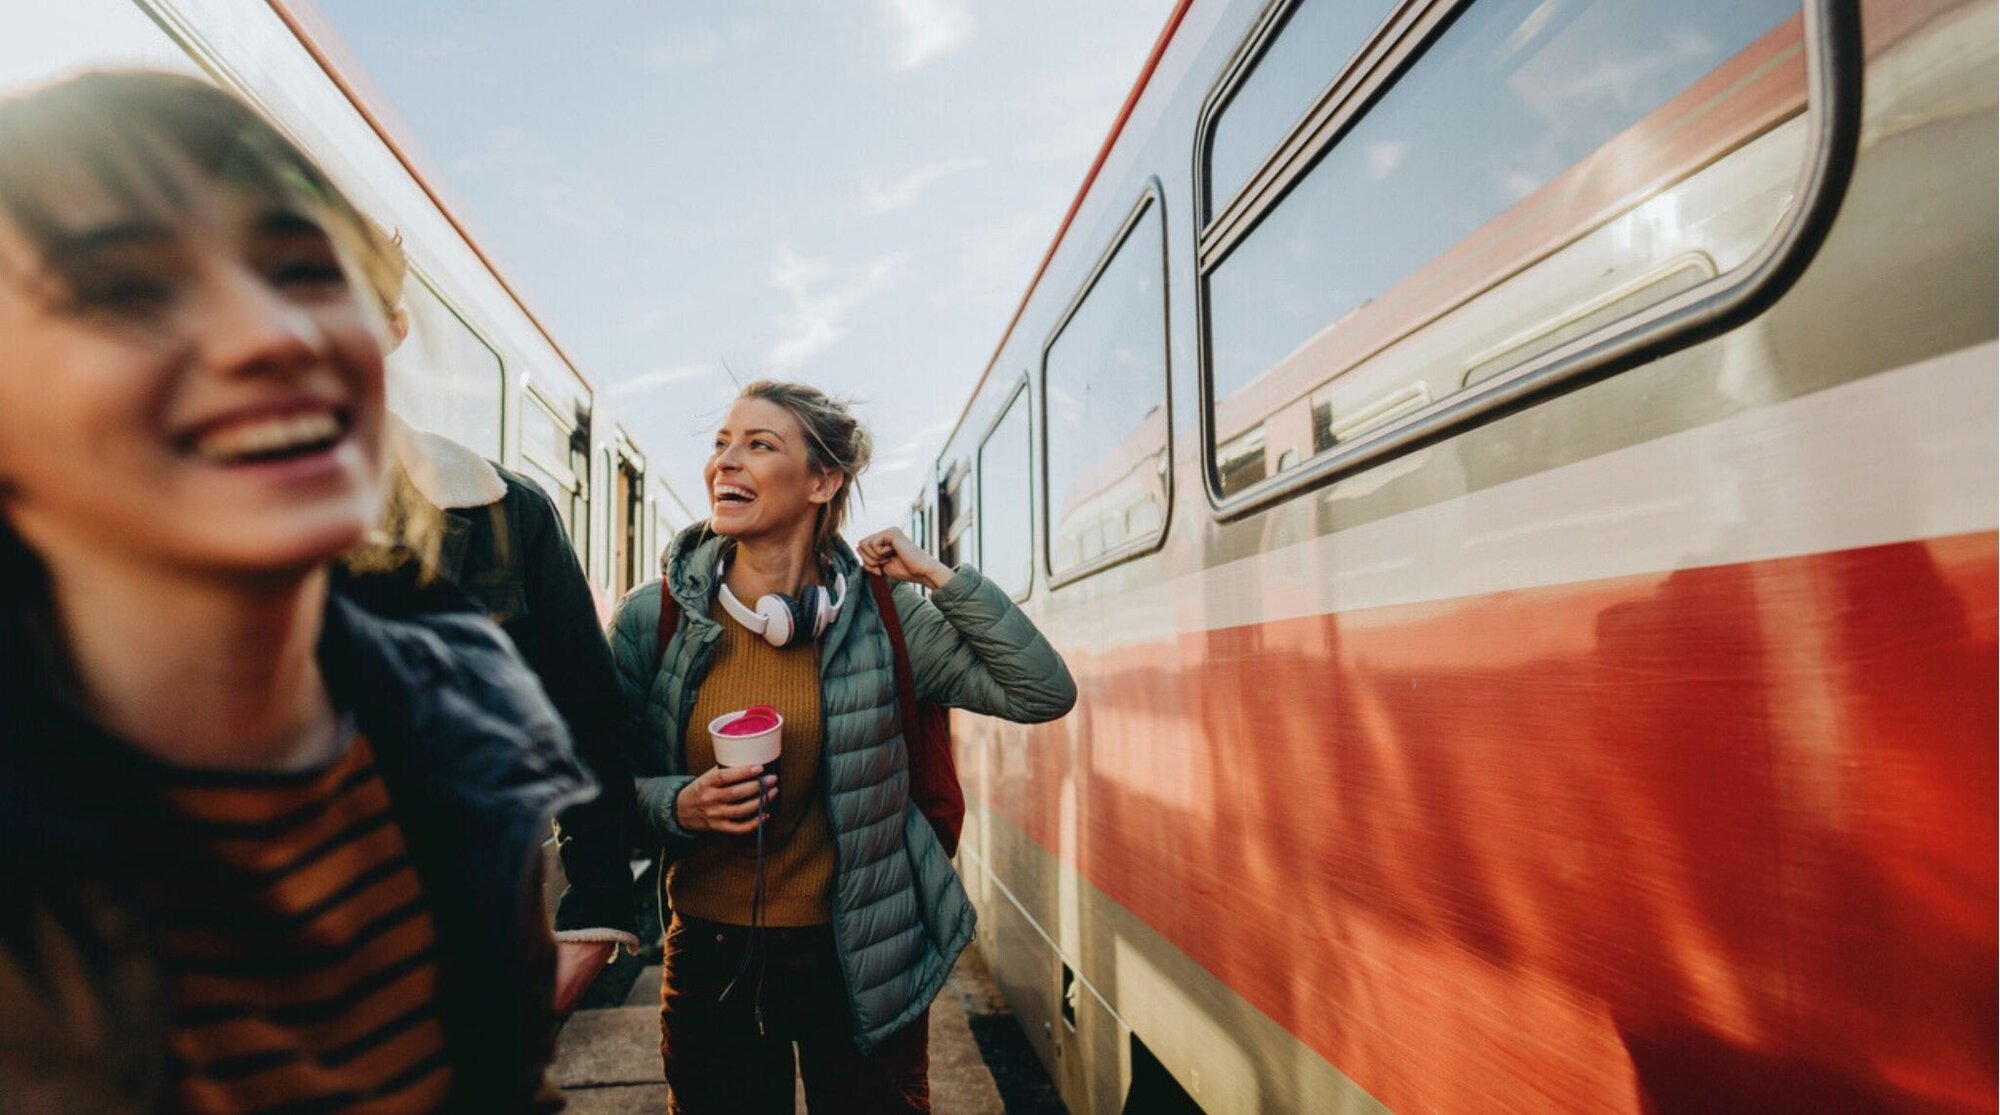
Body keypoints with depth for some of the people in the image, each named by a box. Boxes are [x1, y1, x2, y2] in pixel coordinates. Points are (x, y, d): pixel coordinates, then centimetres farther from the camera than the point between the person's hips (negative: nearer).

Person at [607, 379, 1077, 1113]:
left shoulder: (881, 613, -9)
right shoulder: (652, 617, -6)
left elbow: (1043, 693, -12)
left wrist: (938, 575, -14)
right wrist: (677, 805, -19)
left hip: (862, 964, -1)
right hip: (710, 960, 1)